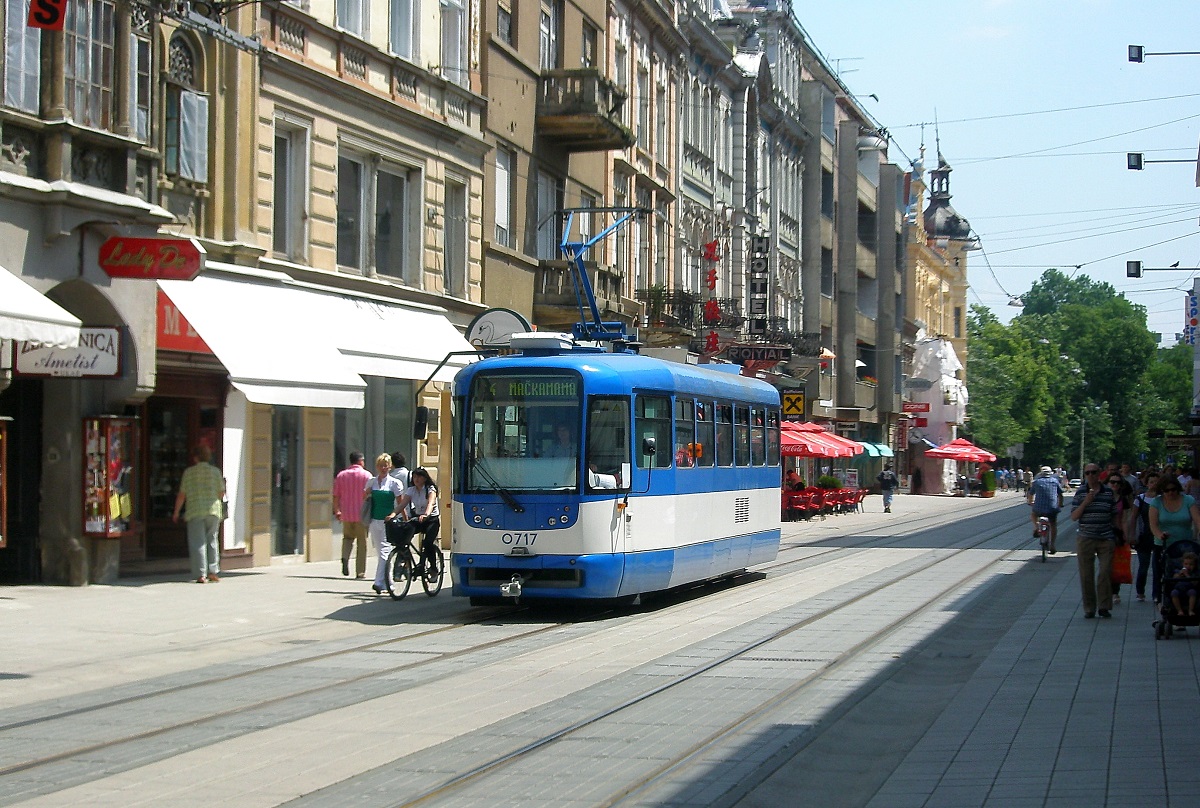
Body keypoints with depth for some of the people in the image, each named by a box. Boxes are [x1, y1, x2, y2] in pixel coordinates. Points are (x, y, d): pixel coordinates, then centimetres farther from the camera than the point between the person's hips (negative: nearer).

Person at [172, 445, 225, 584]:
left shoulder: (189, 472, 0)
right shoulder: (215, 471, 4)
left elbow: (182, 495, 1)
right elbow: (221, 493, 5)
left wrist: (176, 512, 12)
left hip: (195, 511, -2)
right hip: (213, 510, 2)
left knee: (197, 542, -1)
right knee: (212, 540, 15)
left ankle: (201, 574, -8)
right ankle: (213, 571, 10)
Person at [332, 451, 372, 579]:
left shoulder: (341, 475, 5)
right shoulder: (366, 475, -3)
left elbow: (336, 496, 6)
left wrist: (336, 511, 18)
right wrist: (371, 511, 4)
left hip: (346, 514, 3)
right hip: (362, 514, -3)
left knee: (347, 537, 22)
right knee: (362, 542, 6)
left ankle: (345, 557, -6)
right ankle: (360, 572, 5)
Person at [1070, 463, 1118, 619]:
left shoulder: (1109, 493, 4)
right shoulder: (1080, 493, 2)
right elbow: (1073, 517, -1)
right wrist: (1085, 502, -14)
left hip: (1106, 540, 0)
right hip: (1085, 539, 0)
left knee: (1105, 573, -4)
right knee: (1086, 575, 2)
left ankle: (1104, 606, 5)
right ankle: (1089, 608, 9)